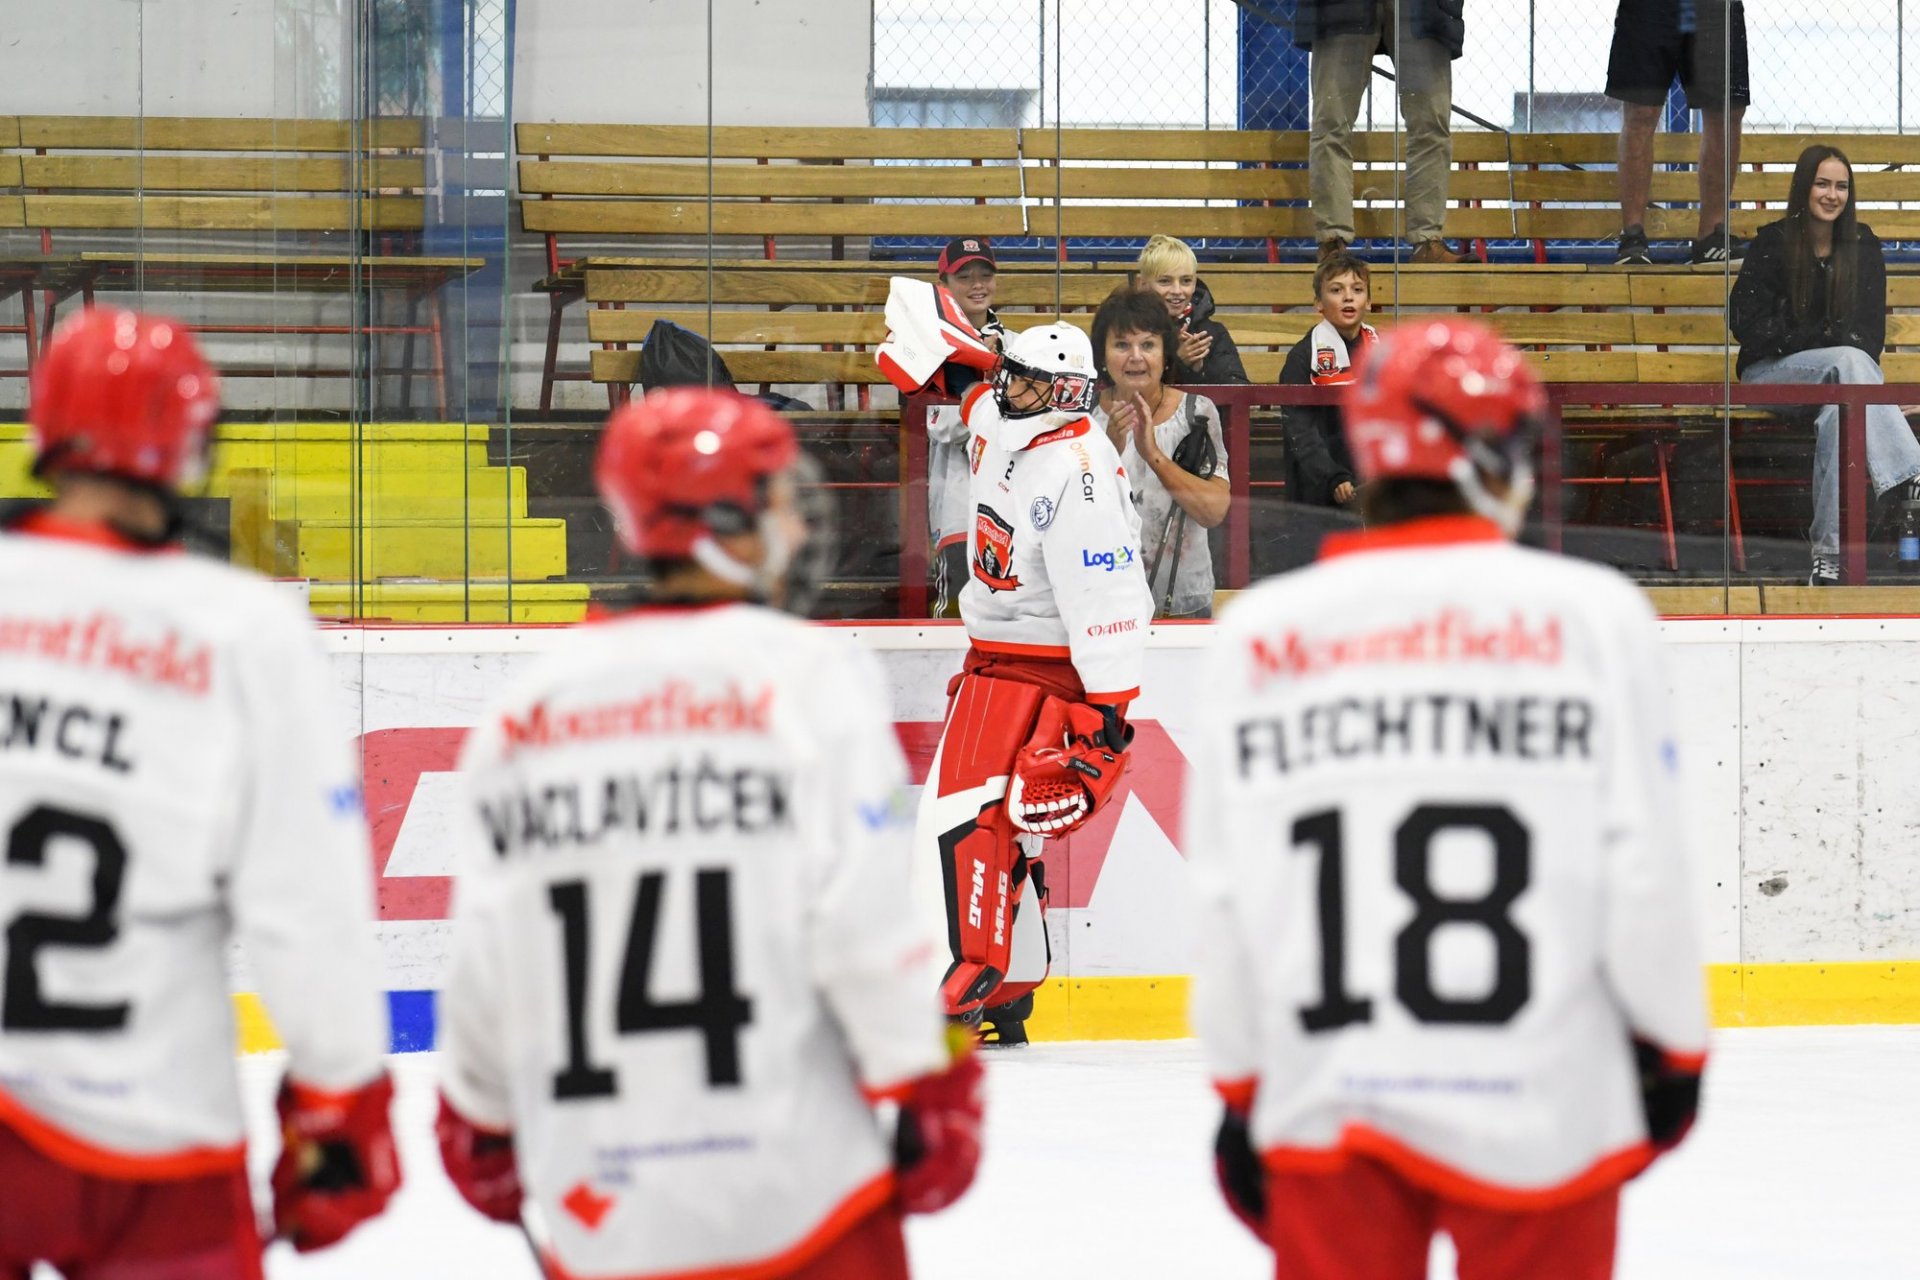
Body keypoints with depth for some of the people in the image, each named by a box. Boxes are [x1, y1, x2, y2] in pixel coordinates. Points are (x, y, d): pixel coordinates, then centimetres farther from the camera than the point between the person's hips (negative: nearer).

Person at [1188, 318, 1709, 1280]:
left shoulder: (1258, 634, 2)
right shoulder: (1588, 615, -5)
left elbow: (1222, 903, 4)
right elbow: (1643, 872, -5)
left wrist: (1242, 1088, 15)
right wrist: (1674, 1048, 10)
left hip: (1327, 1115, 2)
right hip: (1537, 1107, -2)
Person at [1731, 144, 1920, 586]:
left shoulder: (1863, 247, 8)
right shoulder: (1773, 244, -2)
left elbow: (1870, 332, 8)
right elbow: (1747, 325, -7)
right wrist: (1826, 338, -12)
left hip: (1835, 371, 2)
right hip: (1771, 372, -2)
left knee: (1837, 410, -37)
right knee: (1848, 360, -35)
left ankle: (1830, 552, -43)